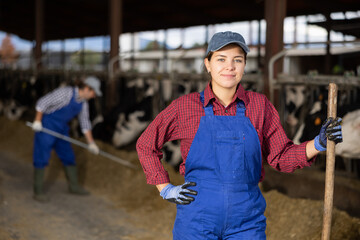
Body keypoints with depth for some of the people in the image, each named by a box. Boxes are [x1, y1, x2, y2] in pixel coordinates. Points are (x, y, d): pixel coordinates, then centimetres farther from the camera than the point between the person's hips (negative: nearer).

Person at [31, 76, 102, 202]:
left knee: (68, 157, 11)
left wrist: (91, 143, 7)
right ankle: (38, 191, 1)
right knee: (42, 157, -6)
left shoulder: (83, 103, 3)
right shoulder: (65, 92, -21)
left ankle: (74, 186, 26)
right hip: (46, 126, -8)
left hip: (61, 130, 8)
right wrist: (37, 121, -22)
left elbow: (85, 123, 11)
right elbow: (42, 102, -20)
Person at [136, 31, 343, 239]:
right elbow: (146, 145, 8)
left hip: (246, 222, 1)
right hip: (198, 219, -1)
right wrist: (166, 190, 2)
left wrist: (319, 143, -9)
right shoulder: (185, 106, -2)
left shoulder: (260, 105, 2)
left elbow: (282, 157, 6)